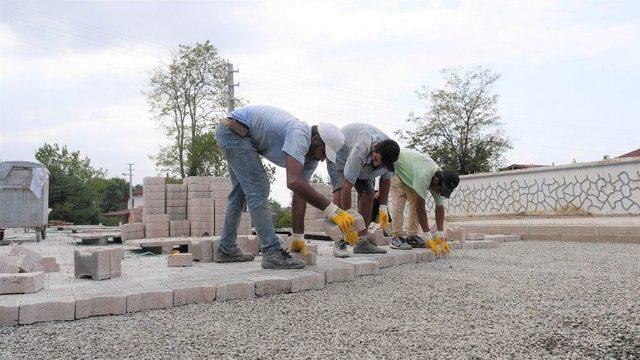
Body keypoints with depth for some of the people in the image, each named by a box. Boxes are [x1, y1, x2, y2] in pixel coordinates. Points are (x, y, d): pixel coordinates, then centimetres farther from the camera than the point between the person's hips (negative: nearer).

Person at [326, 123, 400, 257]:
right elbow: (347, 187, -44)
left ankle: (362, 241, -2)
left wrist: (383, 207, -13)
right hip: (339, 155, -6)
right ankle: (339, 243, -25)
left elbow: (385, 180, -7)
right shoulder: (360, 150, -46)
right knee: (340, 191, -26)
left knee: (368, 194, -7)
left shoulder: (388, 156, -26)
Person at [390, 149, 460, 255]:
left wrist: (441, 237, -12)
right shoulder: (423, 176, -43)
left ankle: (412, 237, 1)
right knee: (399, 202, -17)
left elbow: (440, 207, -12)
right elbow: (420, 207, -39)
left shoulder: (440, 180, -18)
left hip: (409, 174, 7)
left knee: (414, 202, -4)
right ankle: (397, 238, -12)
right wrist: (429, 238, -36)